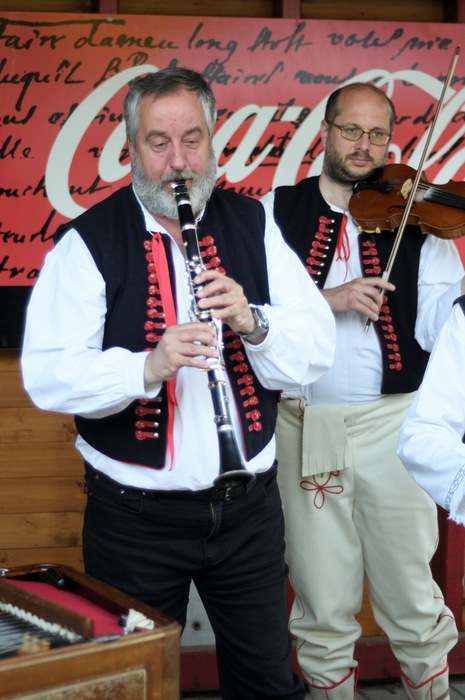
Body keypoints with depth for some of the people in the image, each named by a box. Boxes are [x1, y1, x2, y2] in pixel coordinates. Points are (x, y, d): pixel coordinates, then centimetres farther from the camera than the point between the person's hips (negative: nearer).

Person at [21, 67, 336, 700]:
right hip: (135, 518, -2)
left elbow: (318, 351, -1)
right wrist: (146, 367, -31)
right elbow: (46, 376, -15)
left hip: (248, 504, 3)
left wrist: (252, 322, -21)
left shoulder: (254, 226, 4)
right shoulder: (88, 242, -6)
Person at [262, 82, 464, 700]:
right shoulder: (277, 212, 6)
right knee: (322, 602, 9)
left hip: (393, 422, 0)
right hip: (304, 423, 1)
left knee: (412, 595, 7)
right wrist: (327, 299, -18)